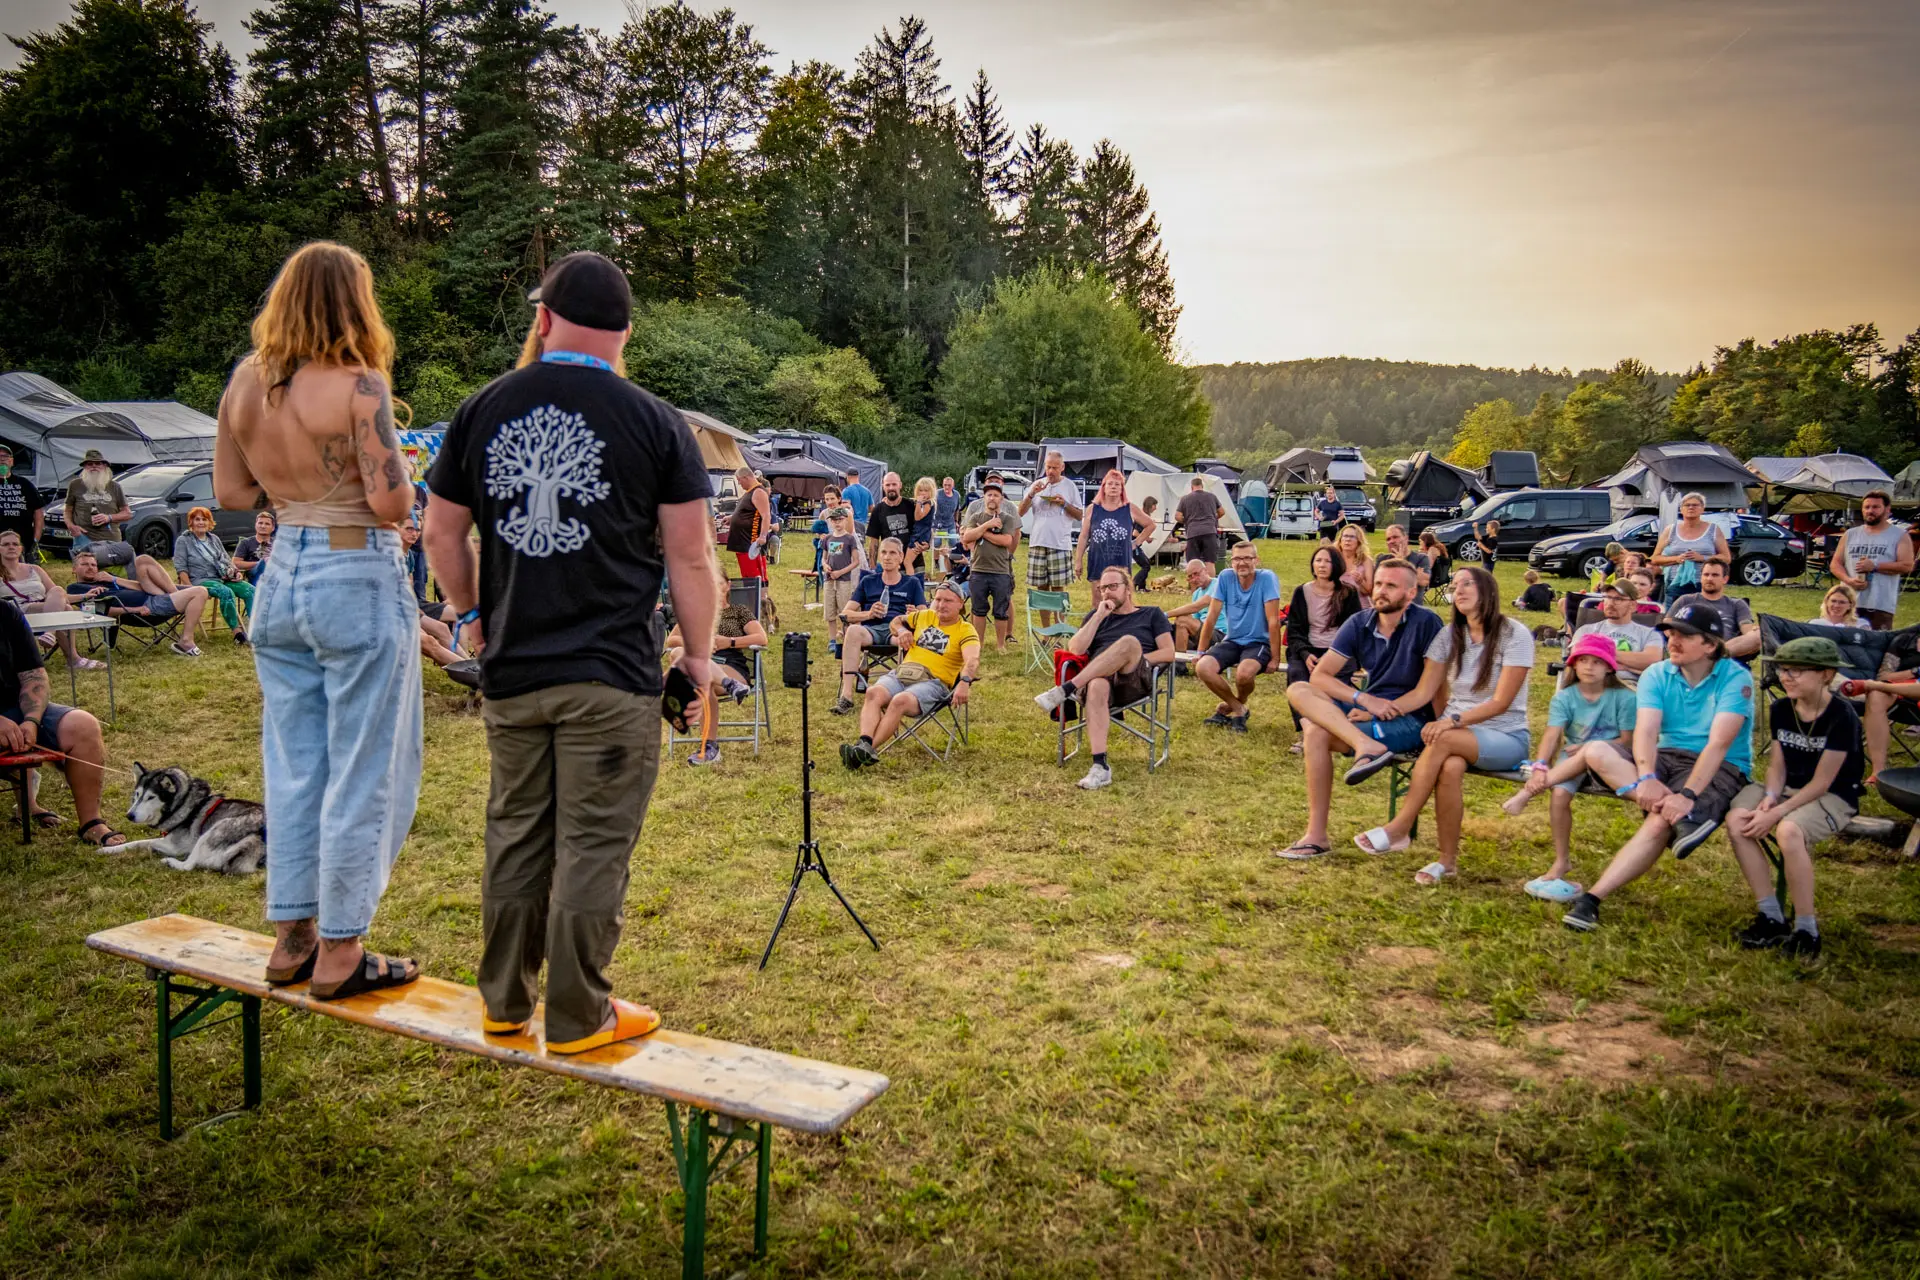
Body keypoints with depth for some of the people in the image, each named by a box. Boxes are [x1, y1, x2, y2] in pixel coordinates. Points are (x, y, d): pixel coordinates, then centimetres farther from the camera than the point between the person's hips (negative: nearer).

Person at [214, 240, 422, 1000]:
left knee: (292, 767, 16)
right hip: (358, 582, -7)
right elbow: (392, 503, -19)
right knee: (363, 775, 3)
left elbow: (231, 493, 12)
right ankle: (339, 956, 11)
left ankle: (291, 938, 26)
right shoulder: (358, 385, -15)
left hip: (281, 579, 7)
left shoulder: (245, 383, 6)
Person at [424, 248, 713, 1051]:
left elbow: (440, 535, 11)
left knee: (515, 834, 16)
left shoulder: (482, 411, 5)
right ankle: (578, 1017, 13)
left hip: (510, 668, 4)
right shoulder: (654, 423, -4)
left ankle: (503, 1001, 29)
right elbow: (690, 556, -5)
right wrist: (698, 653, 5)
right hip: (612, 673, -4)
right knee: (593, 846, 4)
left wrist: (472, 614, 26)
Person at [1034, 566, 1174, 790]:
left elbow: (1168, 653, 11)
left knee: (1129, 642, -36)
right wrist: (1099, 616, 6)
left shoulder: (1151, 614, 24)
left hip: (1137, 681, -1)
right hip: (1099, 676, 1)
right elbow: (1075, 649, 12)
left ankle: (1067, 690, -40)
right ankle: (1100, 767, -49)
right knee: (1096, 687, -40)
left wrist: (1134, 661, -3)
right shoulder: (1096, 617, 29)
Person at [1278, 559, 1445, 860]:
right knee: (1298, 690, -19)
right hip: (1369, 708, 6)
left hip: (1411, 719, -6)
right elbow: (1320, 676, -2)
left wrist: (1382, 710, -19)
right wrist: (1365, 700, -18)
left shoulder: (1426, 623, -11)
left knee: (1318, 733, -28)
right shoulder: (1359, 624, 4)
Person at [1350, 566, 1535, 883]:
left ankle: (1400, 829, -30)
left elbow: (1501, 702, -14)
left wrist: (1454, 721, -27)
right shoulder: (1450, 636, 7)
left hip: (1505, 737, -3)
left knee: (1443, 742, -35)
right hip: (1456, 731, 3)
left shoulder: (1514, 635, -7)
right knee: (1450, 767, -34)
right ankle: (1448, 860, -23)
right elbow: (1423, 692, 1)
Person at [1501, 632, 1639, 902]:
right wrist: (1540, 767, -32)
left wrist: (1585, 748, -20)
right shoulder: (1564, 698, 1)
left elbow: (1627, 741, -6)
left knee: (1591, 750, -37)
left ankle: (1528, 791, -33)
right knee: (1560, 793, -29)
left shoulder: (1622, 697, -2)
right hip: (1572, 760, 2)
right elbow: (1552, 735, -12)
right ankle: (1561, 862, -15)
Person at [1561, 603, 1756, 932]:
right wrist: (1646, 779, -32)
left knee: (1659, 823, -33)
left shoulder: (1735, 678, -11)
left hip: (1721, 769, -5)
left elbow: (1719, 743, -22)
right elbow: (1645, 731, -12)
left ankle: (1592, 899, -35)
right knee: (1596, 752, -24)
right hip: (1665, 759, 5)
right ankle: (1684, 818, -37)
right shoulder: (1657, 675, 2)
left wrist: (1687, 794, -34)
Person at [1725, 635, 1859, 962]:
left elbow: (1821, 782, -17)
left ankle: (1806, 929, -21)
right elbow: (1777, 763, 7)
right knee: (1736, 820, -24)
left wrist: (1777, 813, -23)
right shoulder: (1781, 709, 4)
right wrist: (1770, 797, -14)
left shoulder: (1841, 715, -15)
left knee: (1789, 830, -37)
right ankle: (1771, 916, -15)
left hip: (1834, 797, -6)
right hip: (1789, 788, 6)